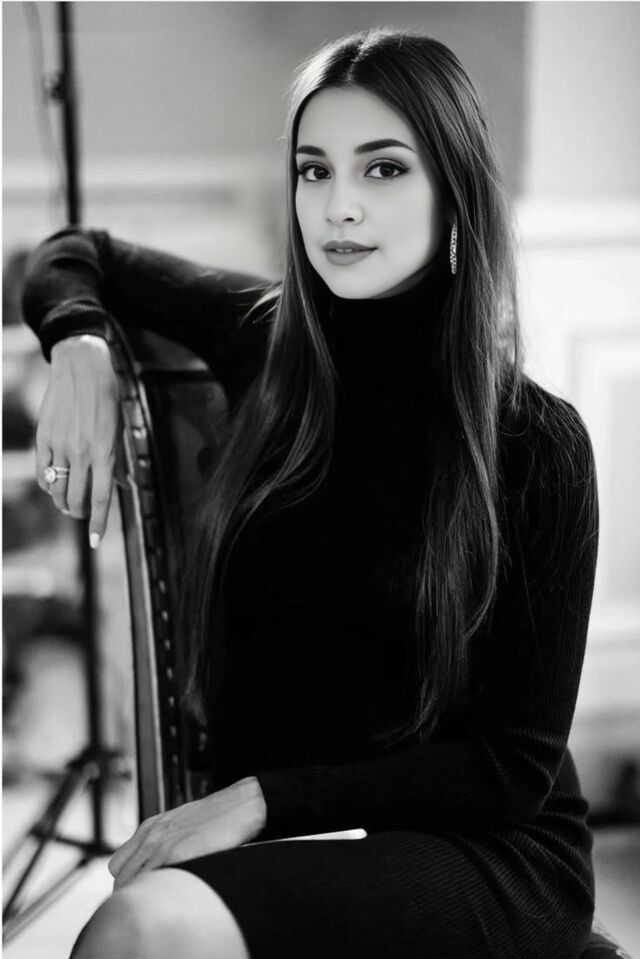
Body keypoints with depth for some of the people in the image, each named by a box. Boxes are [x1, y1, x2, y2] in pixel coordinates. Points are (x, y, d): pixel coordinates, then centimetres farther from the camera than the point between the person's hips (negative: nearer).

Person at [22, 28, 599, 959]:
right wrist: (79, 347, -3)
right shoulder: (266, 345, 2)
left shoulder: (538, 445, -9)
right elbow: (78, 255, 20)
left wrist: (264, 798, -17)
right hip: (276, 849, 4)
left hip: (489, 854, -3)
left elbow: (517, 763, -8)